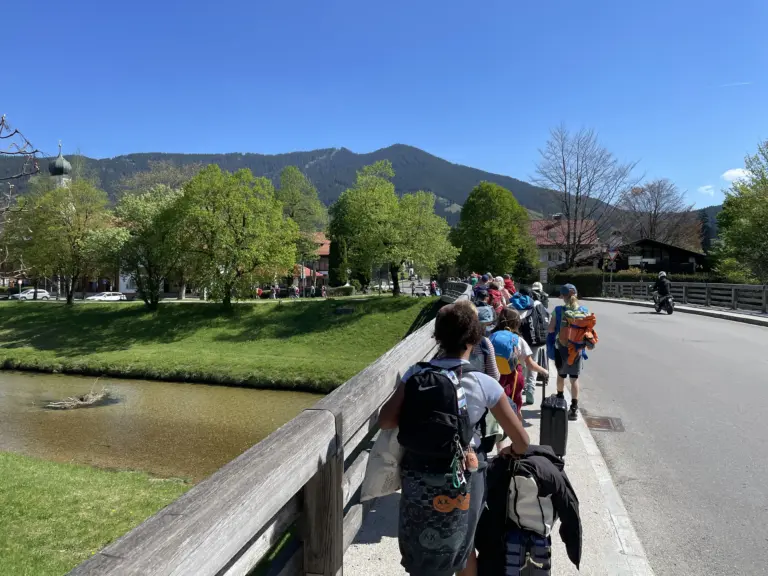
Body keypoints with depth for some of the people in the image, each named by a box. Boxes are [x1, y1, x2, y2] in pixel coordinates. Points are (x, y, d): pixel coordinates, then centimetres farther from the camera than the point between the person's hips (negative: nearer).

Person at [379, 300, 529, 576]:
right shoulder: (483, 384, -14)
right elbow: (522, 441, -8)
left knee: (420, 550, 25)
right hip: (462, 478, -1)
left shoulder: (416, 374, -10)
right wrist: (511, 452, 14)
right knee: (462, 545, 28)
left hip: (417, 477, 1)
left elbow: (385, 421, -14)